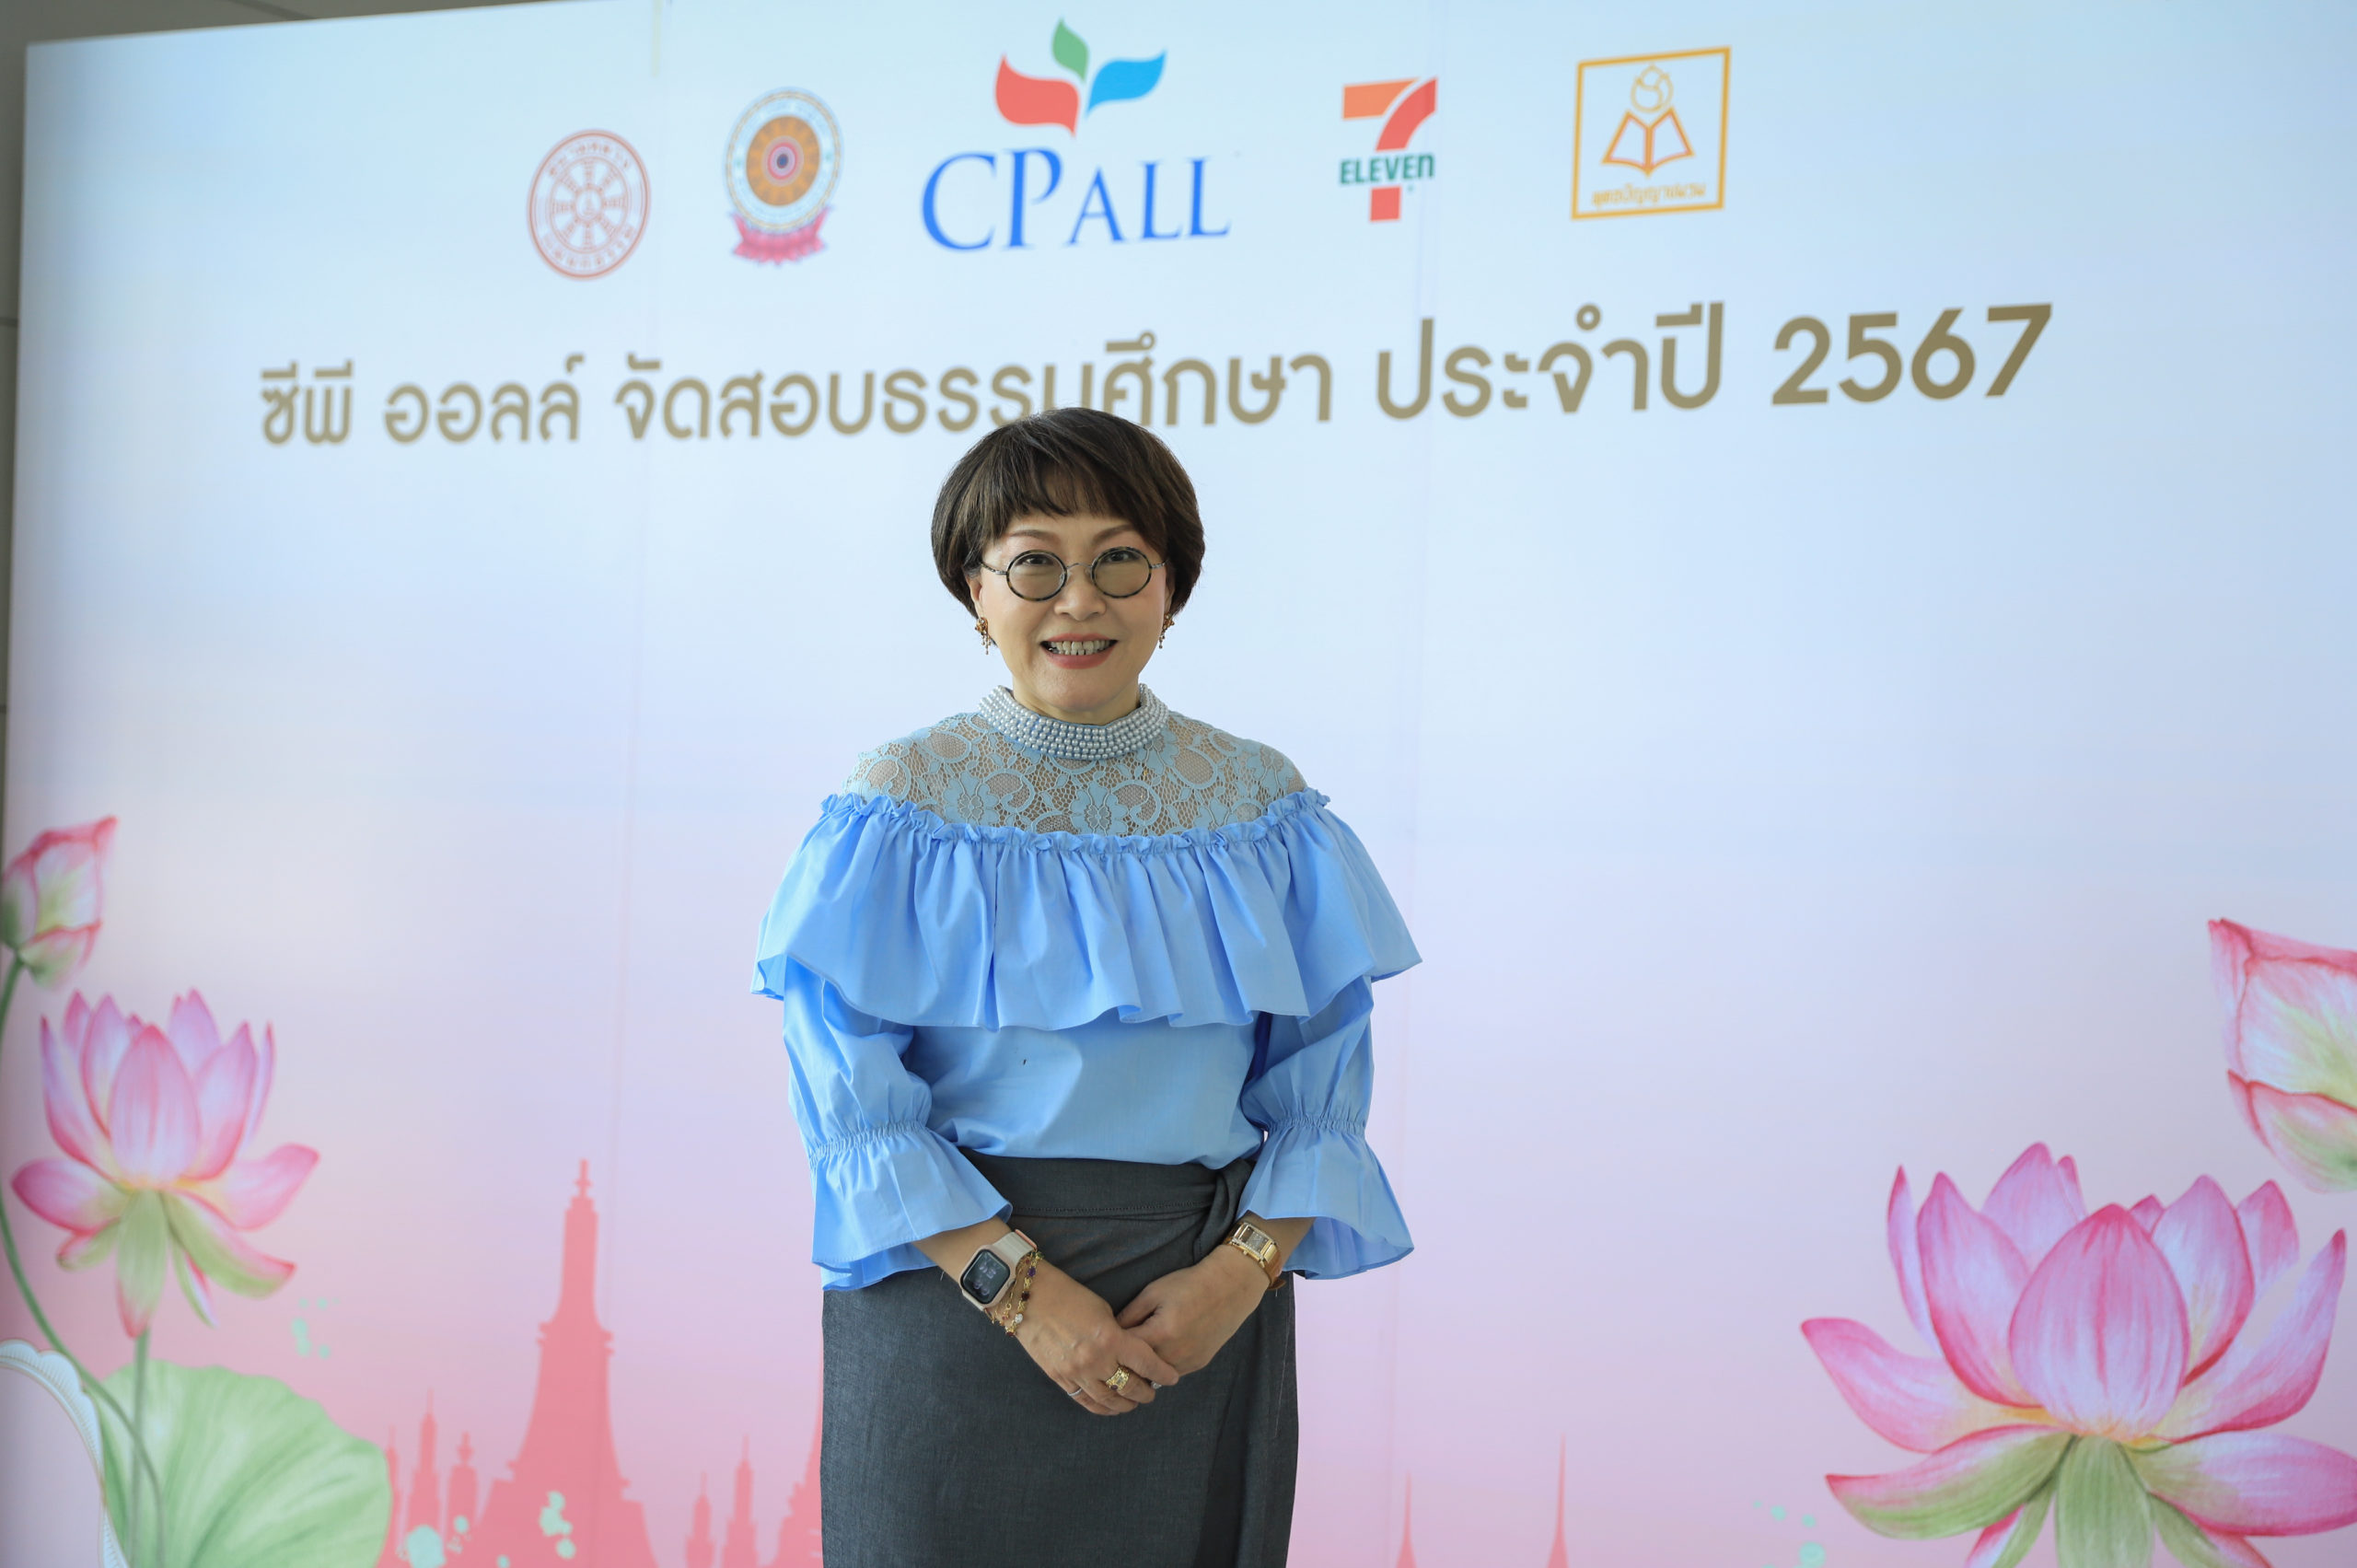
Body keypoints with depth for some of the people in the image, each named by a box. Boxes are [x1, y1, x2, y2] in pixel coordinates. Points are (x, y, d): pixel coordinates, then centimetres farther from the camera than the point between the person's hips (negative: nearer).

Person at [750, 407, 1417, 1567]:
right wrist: (1020, 1286, -16)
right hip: (954, 1291, -2)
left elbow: (1321, 1087, 2)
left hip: (1202, 1318, 2)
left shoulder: (1261, 810, 1)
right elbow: (852, 1102, -8)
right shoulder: (902, 811, -5)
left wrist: (1243, 1271, -12)